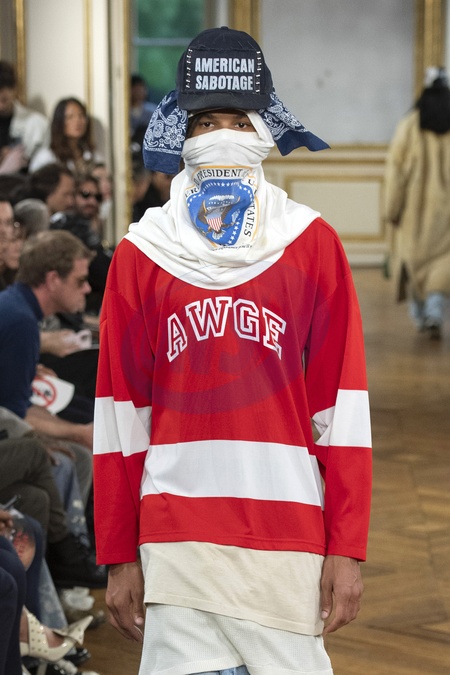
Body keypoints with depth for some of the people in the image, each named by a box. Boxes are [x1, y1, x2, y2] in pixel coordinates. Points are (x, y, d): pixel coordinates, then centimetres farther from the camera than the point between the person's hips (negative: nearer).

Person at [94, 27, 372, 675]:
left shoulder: (311, 244, 6)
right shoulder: (141, 253, 8)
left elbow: (340, 403, 3)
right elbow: (121, 410, 9)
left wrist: (347, 548, -2)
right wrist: (119, 556, 6)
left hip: (289, 535, 0)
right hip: (174, 535, 0)